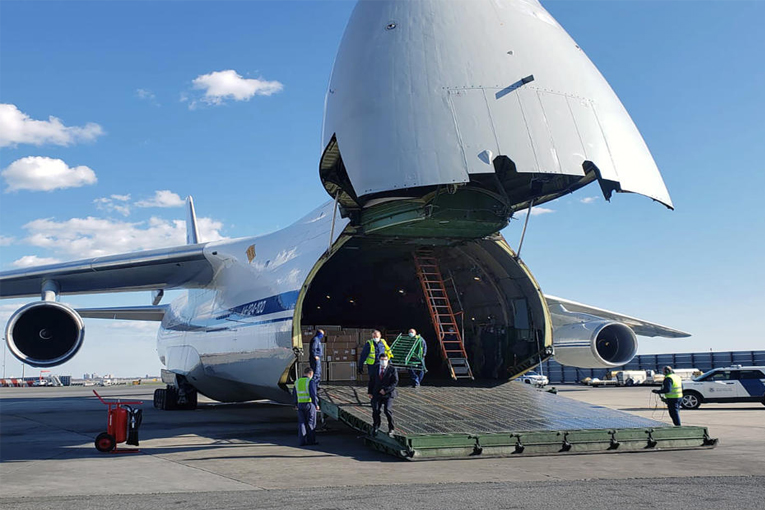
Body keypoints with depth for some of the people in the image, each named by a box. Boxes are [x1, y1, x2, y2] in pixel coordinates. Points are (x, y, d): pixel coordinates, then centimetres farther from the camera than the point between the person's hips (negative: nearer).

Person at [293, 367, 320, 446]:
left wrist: (296, 404, 25)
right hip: (310, 404, -5)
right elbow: (313, 394, -16)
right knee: (311, 423, 4)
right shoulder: (311, 381, -11)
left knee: (302, 423, 7)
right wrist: (316, 405, -10)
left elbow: (294, 394, 14)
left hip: (300, 404, 5)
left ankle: (302, 441, 5)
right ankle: (311, 441, 7)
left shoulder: (297, 382, 7)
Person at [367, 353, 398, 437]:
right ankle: (375, 428, 15)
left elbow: (395, 382, -9)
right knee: (375, 410, -6)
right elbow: (372, 380, 12)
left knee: (387, 410, -16)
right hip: (377, 393, 3)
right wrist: (370, 392, 6)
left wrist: (385, 390, -17)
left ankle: (391, 428, 1)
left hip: (388, 394, -3)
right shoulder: (375, 368, 7)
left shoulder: (392, 369, -5)